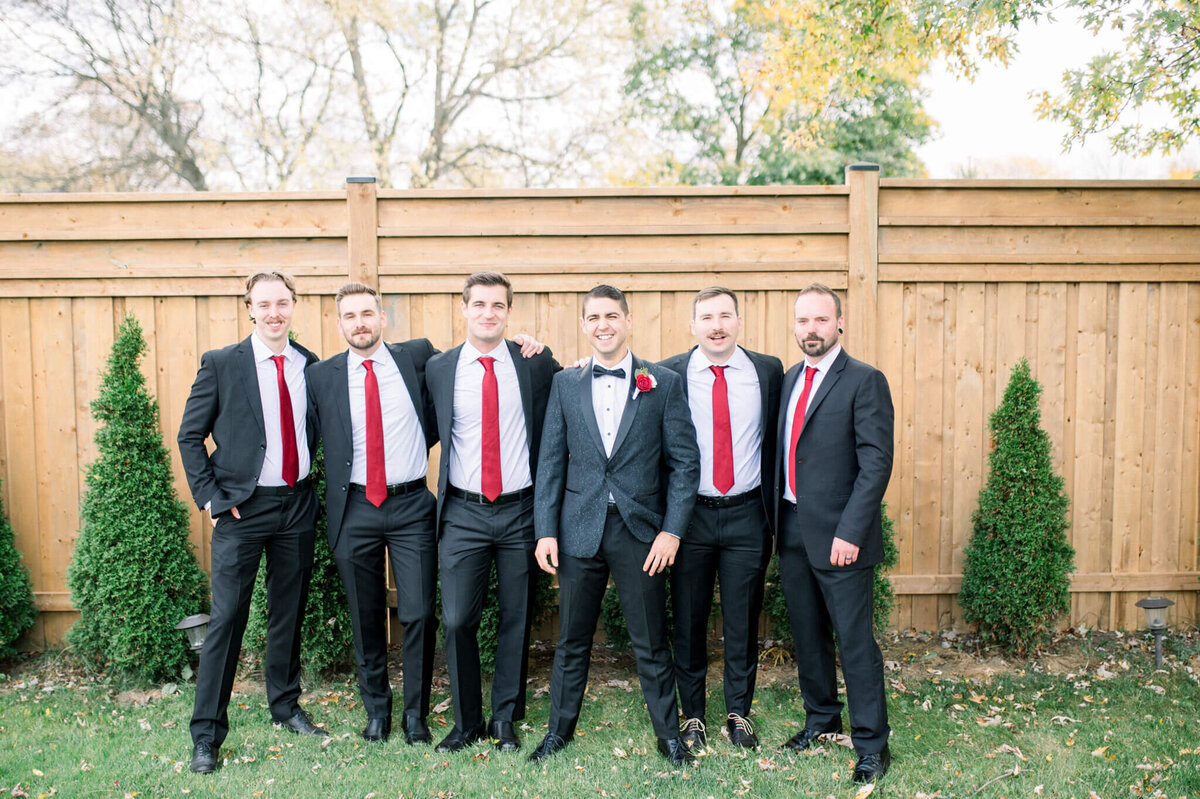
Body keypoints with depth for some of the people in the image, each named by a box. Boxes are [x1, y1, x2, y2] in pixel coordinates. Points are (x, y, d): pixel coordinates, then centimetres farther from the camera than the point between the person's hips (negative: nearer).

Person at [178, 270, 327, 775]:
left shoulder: (311, 365, 6)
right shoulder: (221, 364, -3)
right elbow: (190, 436, 0)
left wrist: (319, 483, 4)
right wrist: (211, 497, -7)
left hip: (297, 505, 4)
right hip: (242, 507, -3)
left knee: (289, 613, 14)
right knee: (227, 618, -2)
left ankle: (286, 705, 32)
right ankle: (207, 732, 11)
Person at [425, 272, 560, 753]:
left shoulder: (537, 363, 1)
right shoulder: (438, 368, 3)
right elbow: (432, 431, 13)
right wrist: (448, 480, 5)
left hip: (520, 511, 0)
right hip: (463, 514, 0)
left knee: (516, 620, 9)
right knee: (457, 621, 0)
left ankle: (505, 719, 26)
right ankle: (467, 722, 20)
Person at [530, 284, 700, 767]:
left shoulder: (663, 383, 0)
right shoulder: (565, 384, 6)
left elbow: (684, 462, -2)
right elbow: (551, 462, 5)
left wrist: (672, 530, -9)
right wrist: (545, 531, -1)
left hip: (640, 530, -1)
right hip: (579, 529, 2)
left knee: (651, 644, 8)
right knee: (572, 640, 13)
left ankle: (668, 734, 26)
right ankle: (561, 728, 31)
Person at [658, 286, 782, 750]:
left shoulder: (768, 371, 1)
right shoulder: (668, 375, -3)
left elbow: (776, 444, 6)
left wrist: (773, 514, 5)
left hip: (746, 515, 1)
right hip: (690, 515, -1)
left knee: (743, 621, 11)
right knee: (688, 621, 10)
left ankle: (739, 713, 29)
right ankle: (692, 715, 27)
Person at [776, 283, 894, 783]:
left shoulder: (864, 381, -10)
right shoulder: (789, 379, 11)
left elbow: (877, 463, -15)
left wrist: (850, 533, -20)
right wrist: (777, 519, 9)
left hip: (839, 536, -6)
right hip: (792, 533, 6)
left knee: (854, 640, 2)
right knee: (808, 635, 18)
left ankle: (871, 743, 17)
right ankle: (821, 717, 37)